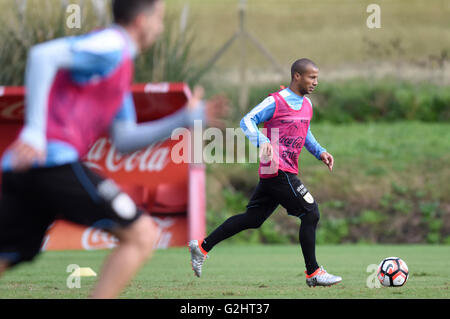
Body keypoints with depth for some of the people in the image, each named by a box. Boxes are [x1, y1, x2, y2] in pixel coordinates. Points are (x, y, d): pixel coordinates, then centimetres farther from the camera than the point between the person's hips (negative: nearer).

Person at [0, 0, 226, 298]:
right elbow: (44, 54, -17)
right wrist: (34, 130, -22)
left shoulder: (119, 65, 28)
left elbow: (124, 140, 26)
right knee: (142, 235, -4)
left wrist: (184, 119, 21)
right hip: (54, 161, -10)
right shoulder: (111, 45, -3)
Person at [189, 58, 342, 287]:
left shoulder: (307, 105, 16)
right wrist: (262, 141, -27)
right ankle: (313, 273, -3)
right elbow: (247, 121, -12)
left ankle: (202, 246, 17)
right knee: (311, 213, -10)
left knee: (252, 218, 12)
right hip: (278, 170, -9)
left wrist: (320, 152, 17)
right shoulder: (276, 101, -10)